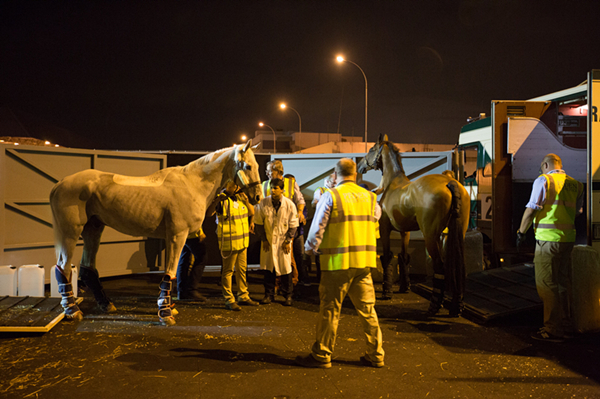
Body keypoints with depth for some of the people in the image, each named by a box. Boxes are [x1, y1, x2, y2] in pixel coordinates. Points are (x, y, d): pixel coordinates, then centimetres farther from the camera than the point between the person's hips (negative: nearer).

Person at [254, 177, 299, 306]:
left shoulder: (289, 205, -8)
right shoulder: (263, 203, -5)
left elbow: (293, 225, 0)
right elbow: (259, 223, 3)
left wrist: (287, 241, -5)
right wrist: (263, 239, 0)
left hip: (283, 242, -1)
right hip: (268, 241, 1)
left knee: (285, 268, 4)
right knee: (268, 268, 6)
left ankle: (288, 295, 18)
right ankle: (269, 295, 19)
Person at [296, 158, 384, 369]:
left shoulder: (330, 196, -7)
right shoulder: (370, 197, 7)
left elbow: (318, 228, -6)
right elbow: (376, 217, 18)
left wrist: (309, 248, 10)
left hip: (338, 261, -5)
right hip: (365, 260, 5)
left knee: (330, 309, 5)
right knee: (367, 308, 13)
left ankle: (321, 355, 15)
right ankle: (375, 355, 20)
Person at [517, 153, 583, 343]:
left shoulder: (543, 180, -6)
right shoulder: (575, 184, 11)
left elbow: (531, 210, -10)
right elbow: (578, 211, 19)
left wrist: (521, 233, -1)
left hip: (548, 239, -7)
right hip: (568, 238, 7)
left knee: (546, 285, -2)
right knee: (563, 283, 16)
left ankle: (553, 330, 1)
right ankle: (566, 326, 25)